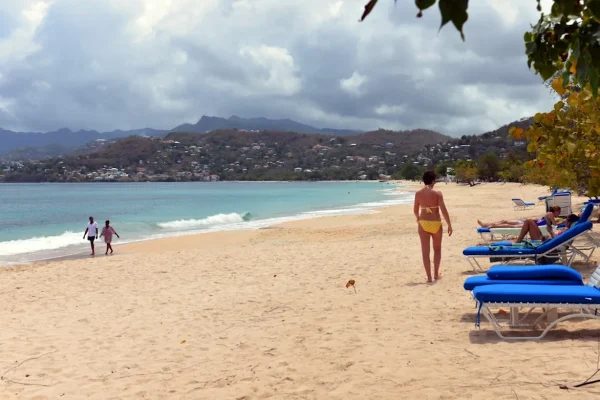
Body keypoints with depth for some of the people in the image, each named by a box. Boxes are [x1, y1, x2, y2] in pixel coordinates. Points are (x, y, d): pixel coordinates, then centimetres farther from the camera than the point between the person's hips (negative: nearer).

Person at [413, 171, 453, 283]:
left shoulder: (418, 194, -1)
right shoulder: (437, 193, -9)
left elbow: (416, 210, 8)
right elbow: (443, 210, -15)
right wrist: (449, 225, -8)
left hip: (423, 223, 1)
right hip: (435, 223, -1)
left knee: (425, 251, 5)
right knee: (437, 249, 19)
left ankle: (429, 277, 5)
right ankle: (436, 274, 22)